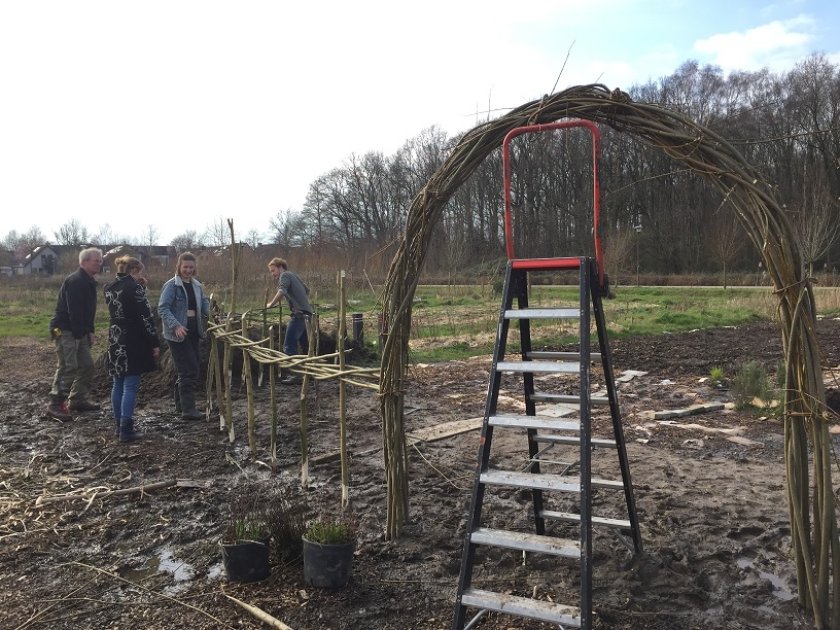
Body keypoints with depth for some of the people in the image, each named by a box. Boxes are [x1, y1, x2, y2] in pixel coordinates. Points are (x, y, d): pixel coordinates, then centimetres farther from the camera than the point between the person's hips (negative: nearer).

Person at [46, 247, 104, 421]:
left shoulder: (89, 281, 13)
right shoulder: (75, 281, -18)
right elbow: (74, 311, -23)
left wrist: (89, 331, 11)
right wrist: (81, 334, -21)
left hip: (79, 332, 10)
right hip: (65, 331, -10)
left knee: (87, 365, 11)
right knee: (68, 367, -10)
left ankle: (78, 400, 20)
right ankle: (55, 405, -3)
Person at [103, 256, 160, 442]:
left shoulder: (109, 287, 9)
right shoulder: (134, 287, -13)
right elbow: (146, 316, -15)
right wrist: (155, 343, -10)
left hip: (115, 340, 7)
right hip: (133, 342, -7)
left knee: (117, 384, 14)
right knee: (130, 386, -4)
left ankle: (119, 425, 21)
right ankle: (126, 430, -4)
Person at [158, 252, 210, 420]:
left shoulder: (197, 285, 11)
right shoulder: (171, 285, -10)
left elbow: (204, 302, 22)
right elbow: (163, 308, -15)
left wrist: (210, 314, 0)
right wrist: (176, 325, -28)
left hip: (193, 332, 7)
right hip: (177, 334, -7)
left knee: (187, 370, 14)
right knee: (189, 370, -12)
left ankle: (181, 403, 28)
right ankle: (188, 409, -9)